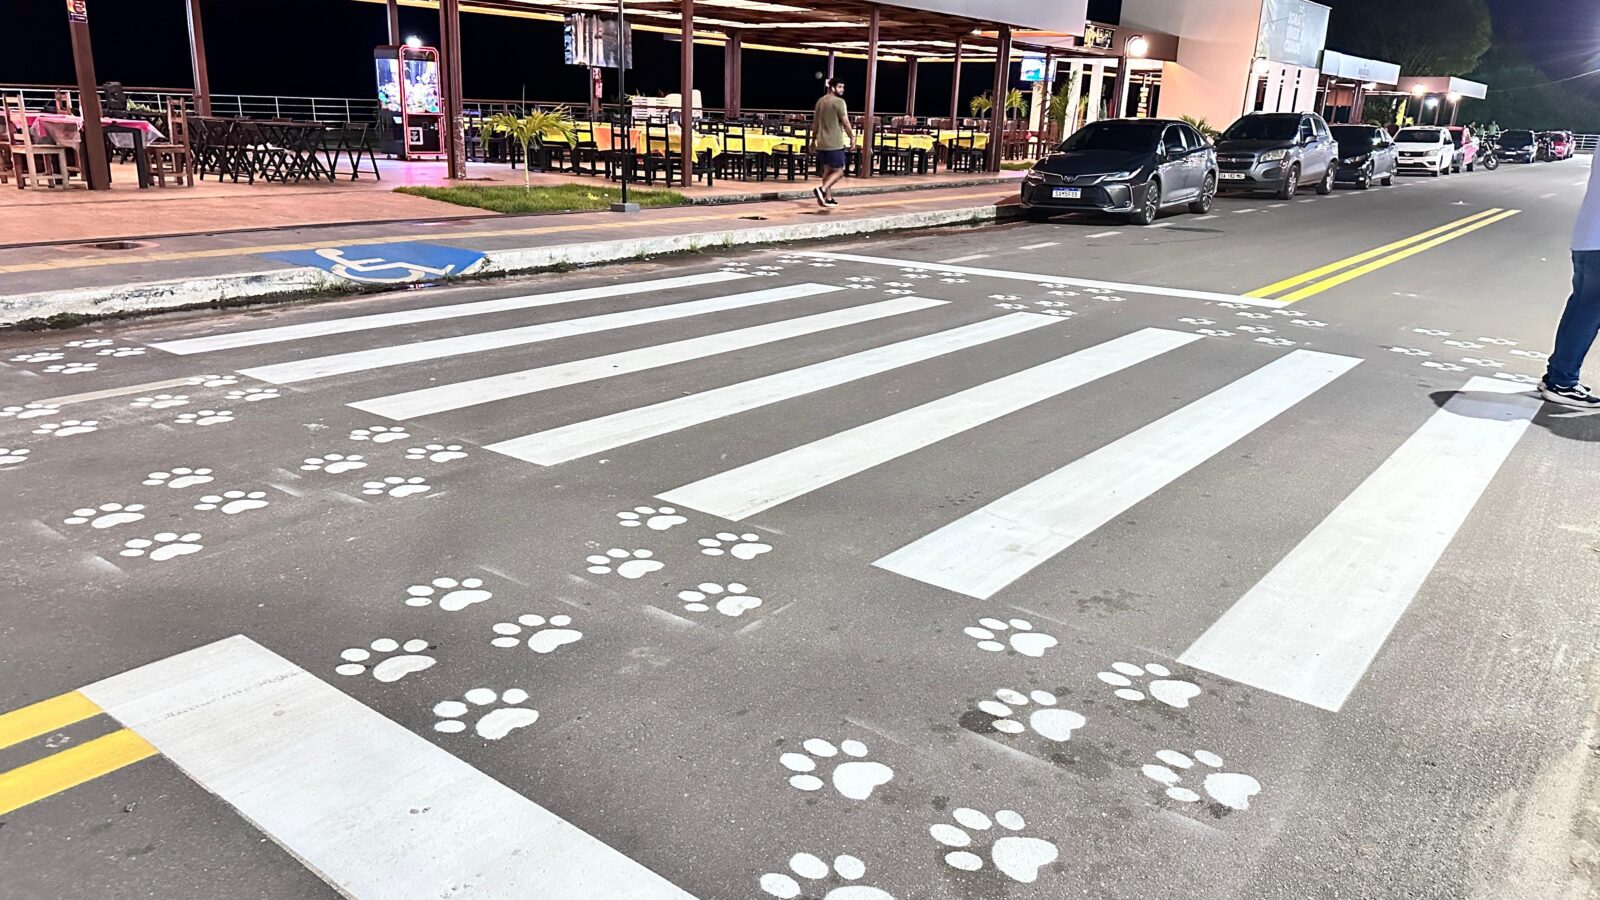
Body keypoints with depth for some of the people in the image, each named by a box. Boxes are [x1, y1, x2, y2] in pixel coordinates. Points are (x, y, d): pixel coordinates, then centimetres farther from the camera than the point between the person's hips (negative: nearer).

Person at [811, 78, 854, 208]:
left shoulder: (820, 101, 13)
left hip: (821, 143, 8)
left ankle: (828, 198, 15)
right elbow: (845, 123, -14)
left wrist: (813, 139, 25)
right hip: (835, 143, -8)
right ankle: (822, 190, -18)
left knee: (827, 170, 14)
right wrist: (852, 137, -2)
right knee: (839, 171, -1)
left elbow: (815, 123, 18)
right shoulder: (839, 102, -11)